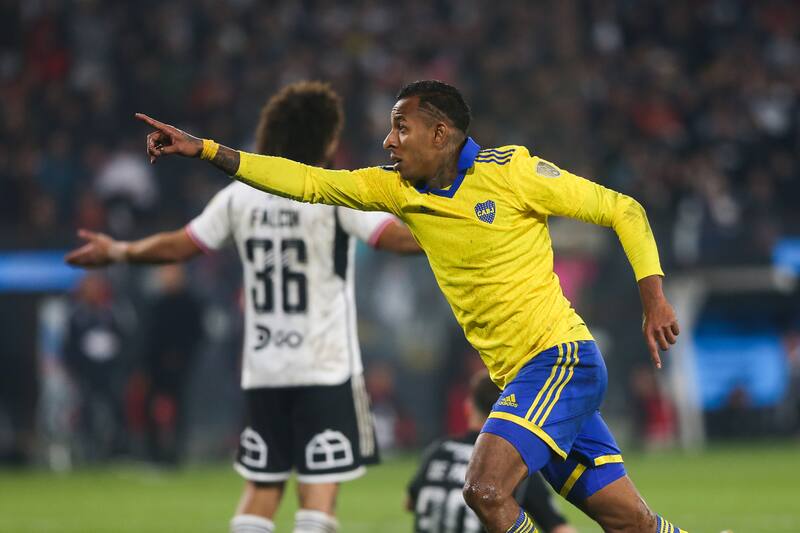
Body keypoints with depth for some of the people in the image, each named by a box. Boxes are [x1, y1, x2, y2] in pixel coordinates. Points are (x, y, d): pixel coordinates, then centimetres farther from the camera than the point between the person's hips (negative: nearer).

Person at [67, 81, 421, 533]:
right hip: (327, 367, -5)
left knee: (262, 485, 12)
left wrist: (119, 253, 28)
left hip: (263, 365, 5)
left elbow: (178, 246, 12)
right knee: (320, 484, -5)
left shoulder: (241, 196, 5)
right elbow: (399, 238, -16)